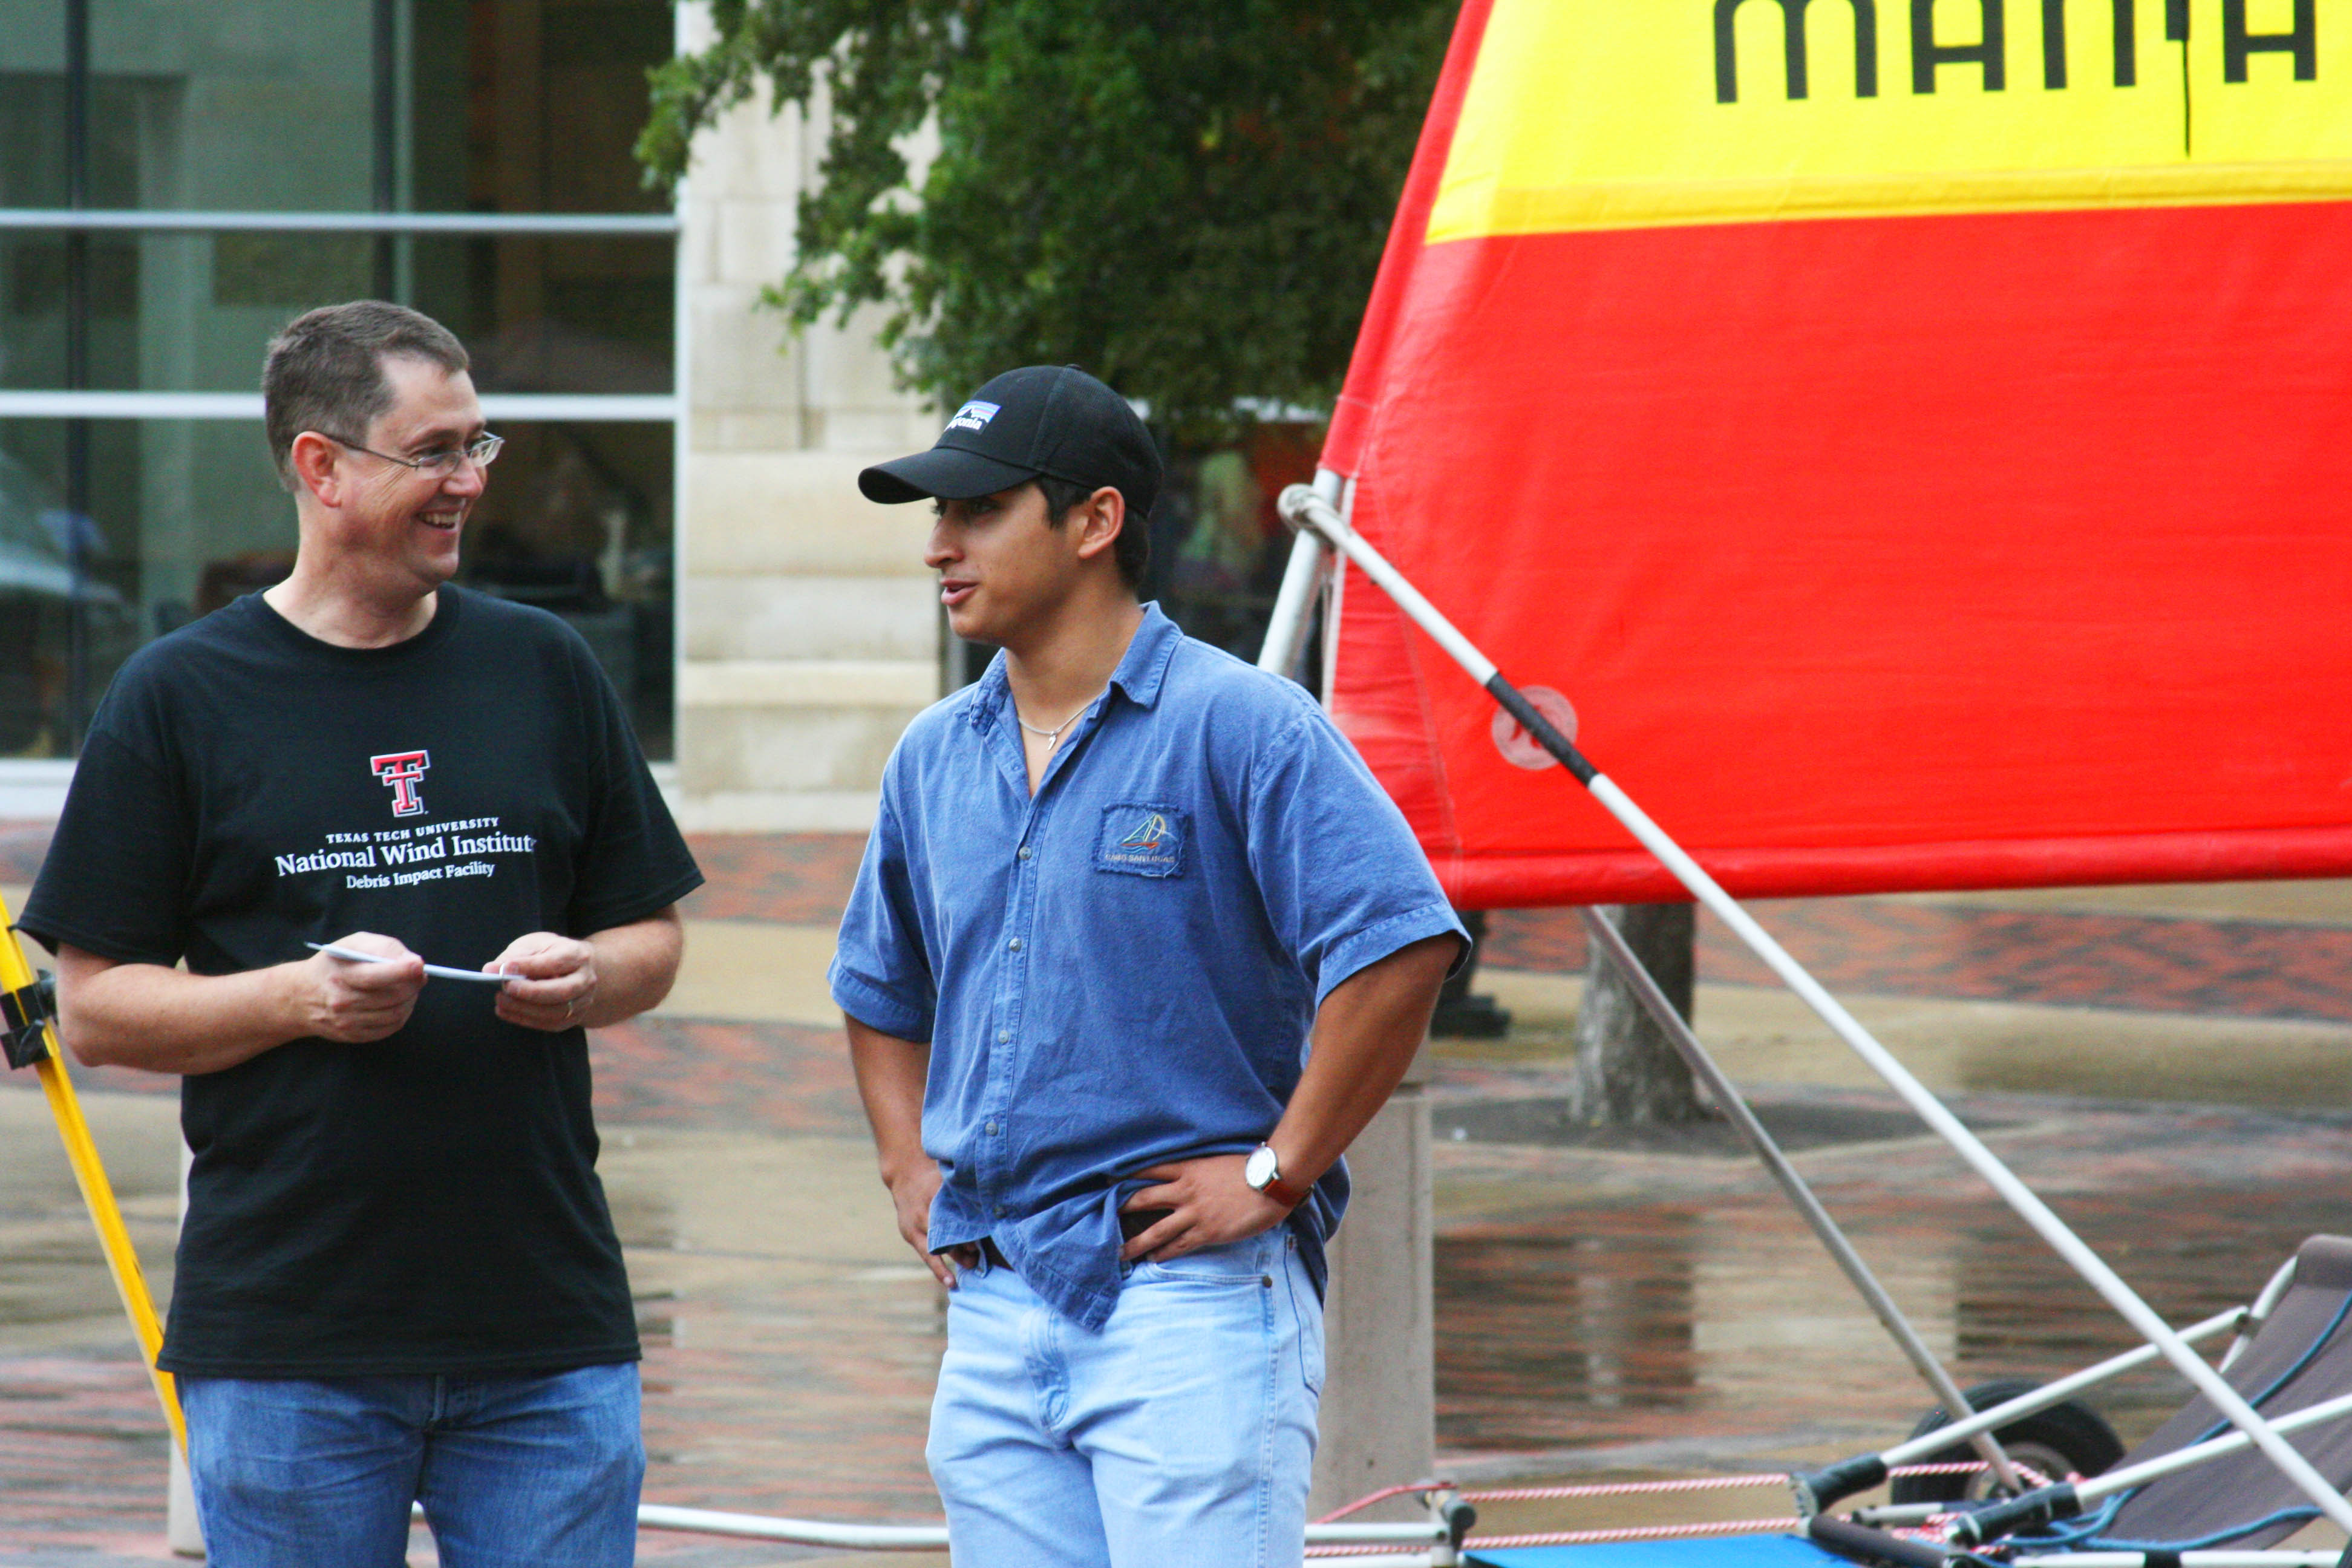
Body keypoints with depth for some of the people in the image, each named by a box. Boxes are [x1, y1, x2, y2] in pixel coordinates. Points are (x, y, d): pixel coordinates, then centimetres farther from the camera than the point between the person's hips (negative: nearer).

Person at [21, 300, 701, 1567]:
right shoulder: (179, 698, 2)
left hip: (546, 1325, 2)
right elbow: (95, 1008, 1)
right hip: (284, 1346, -2)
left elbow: (652, 938, 18)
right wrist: (300, 996, -15)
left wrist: (584, 979, -6)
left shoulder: (544, 669, 11)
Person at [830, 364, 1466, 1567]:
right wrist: (909, 1170, 15)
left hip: (1190, 1301, -7)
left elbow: (1401, 948, -17)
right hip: (991, 1315, 7)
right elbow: (879, 989, 31)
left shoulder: (1239, 725, -7)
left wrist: (1274, 1175, -15)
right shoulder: (935, 757, 14)